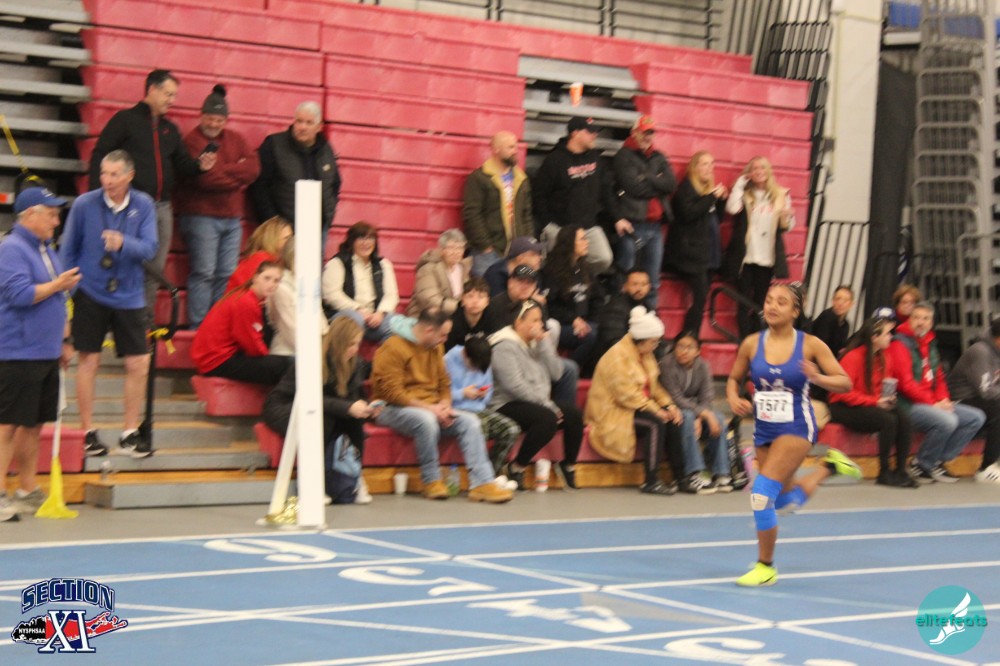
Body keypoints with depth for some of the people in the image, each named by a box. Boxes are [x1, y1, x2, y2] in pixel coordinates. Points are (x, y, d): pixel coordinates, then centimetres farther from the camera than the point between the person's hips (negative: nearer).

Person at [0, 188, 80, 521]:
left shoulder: (46, 249, 17)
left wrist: (62, 342, 23)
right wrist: (58, 284, -12)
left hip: (47, 353, 9)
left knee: (35, 424, 12)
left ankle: (28, 491, 20)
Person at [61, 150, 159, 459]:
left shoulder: (144, 205, -4)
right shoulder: (84, 204, -7)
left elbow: (149, 248, -12)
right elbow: (67, 252, 1)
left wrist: (123, 243, -31)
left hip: (129, 297, 2)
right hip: (90, 295, -2)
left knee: (139, 364, 2)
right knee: (88, 362, 2)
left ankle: (130, 433, 15)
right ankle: (88, 432, 14)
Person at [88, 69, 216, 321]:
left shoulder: (170, 129, 20)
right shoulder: (125, 119, 1)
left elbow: (181, 165, 21)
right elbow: (100, 157, -4)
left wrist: (199, 165, -2)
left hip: (162, 206, 6)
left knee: (155, 268, 7)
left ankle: (145, 320, 14)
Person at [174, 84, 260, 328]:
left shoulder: (235, 139, 13)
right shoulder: (192, 141, -8)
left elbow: (253, 168, -1)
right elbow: (204, 178, -19)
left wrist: (222, 172, -13)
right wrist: (236, 175, -5)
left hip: (232, 218, 6)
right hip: (201, 217, -6)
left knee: (227, 274, 6)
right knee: (204, 272, -7)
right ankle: (198, 326, -4)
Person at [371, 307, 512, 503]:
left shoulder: (436, 348, 13)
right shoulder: (393, 348, -13)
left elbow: (444, 382, 19)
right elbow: (392, 392, -19)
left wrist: (444, 406, -4)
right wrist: (429, 408, -22)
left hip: (431, 409, 8)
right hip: (393, 409, -8)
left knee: (469, 420, -13)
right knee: (426, 420, -38)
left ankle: (482, 482, -22)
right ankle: (431, 480, -22)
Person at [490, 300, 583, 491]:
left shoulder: (535, 342, 14)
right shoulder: (505, 346, -10)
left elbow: (556, 373, 3)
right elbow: (515, 385, -20)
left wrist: (544, 342, -4)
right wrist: (547, 405, -19)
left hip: (537, 403, 8)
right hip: (508, 405, -8)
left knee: (573, 412, -16)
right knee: (547, 419, -33)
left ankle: (568, 465, 2)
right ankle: (517, 467, -17)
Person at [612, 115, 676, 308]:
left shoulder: (659, 158, 17)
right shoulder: (624, 156, -1)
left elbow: (671, 184, 1)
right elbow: (634, 186, -14)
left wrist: (647, 178, -8)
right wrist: (658, 185, -2)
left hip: (655, 225, 6)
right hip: (633, 224, -6)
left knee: (652, 281, 8)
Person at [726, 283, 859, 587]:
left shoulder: (810, 345, -10)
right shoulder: (752, 344, -2)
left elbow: (845, 382, -5)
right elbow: (734, 379, 13)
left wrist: (817, 377, -25)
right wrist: (734, 399, -9)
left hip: (796, 428, -5)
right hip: (764, 429, 5)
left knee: (762, 492, -18)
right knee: (787, 501, 17)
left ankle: (766, 567, -1)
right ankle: (827, 466, 45)